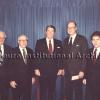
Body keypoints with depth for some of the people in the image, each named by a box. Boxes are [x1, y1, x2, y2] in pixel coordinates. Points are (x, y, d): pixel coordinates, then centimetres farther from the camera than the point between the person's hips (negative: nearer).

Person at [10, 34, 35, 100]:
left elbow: (32, 64, 12)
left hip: (28, 79, 4)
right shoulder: (13, 51, -6)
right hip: (17, 80, -4)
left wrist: (32, 76, 8)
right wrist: (11, 80, -13)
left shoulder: (30, 51, 9)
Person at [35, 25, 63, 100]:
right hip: (43, 70, -2)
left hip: (54, 71, 2)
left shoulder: (58, 43, 8)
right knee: (43, 90, 4)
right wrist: (36, 69, -8)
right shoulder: (39, 42, 2)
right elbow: (37, 56, -2)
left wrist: (60, 68, 1)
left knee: (52, 90, 9)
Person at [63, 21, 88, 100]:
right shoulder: (65, 40, 13)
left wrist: (82, 70, -13)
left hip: (77, 71, -4)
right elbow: (64, 56, 14)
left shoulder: (82, 39, -3)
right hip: (67, 72, 5)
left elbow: (85, 56, -8)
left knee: (78, 91, 4)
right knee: (68, 92, 10)